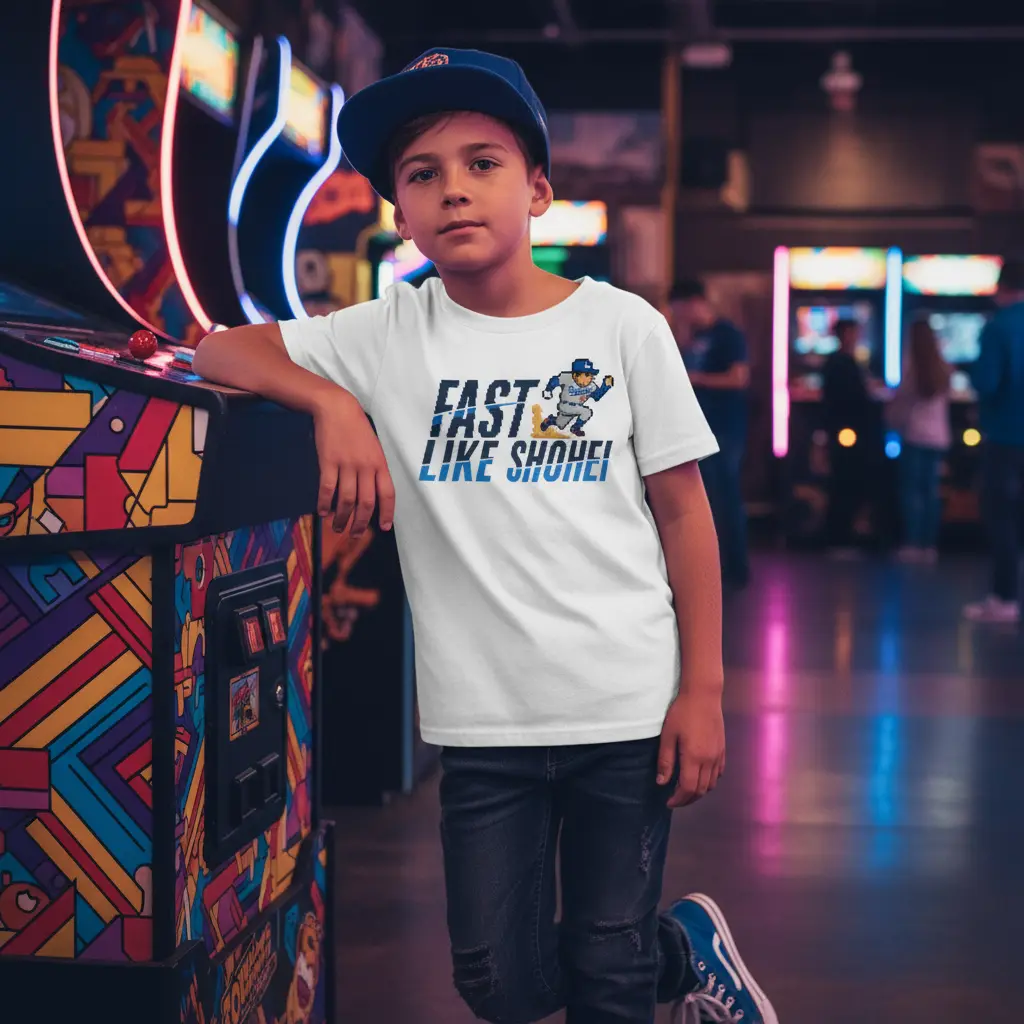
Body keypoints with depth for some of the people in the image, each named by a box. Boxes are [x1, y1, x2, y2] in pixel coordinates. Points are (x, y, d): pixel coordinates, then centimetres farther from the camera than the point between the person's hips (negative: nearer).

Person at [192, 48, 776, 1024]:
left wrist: (703, 690, -3)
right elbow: (220, 349, 4)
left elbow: (682, 510, 0)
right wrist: (334, 403, -14)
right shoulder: (388, 335, 1)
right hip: (483, 719, 2)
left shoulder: (623, 327, -2)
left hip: (627, 710, -2)